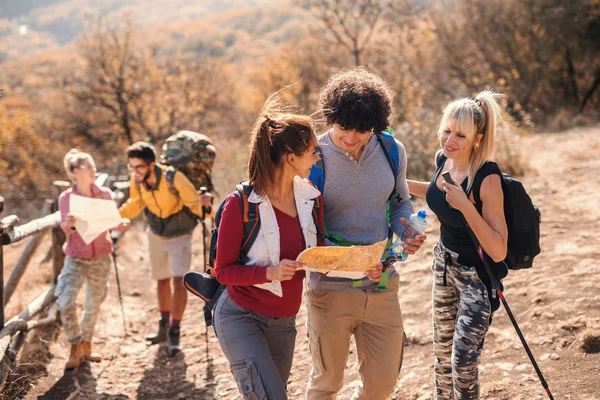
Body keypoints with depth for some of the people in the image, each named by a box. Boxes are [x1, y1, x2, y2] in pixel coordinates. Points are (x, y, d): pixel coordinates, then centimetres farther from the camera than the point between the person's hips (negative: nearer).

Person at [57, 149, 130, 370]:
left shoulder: (104, 194, -2)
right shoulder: (66, 198, -6)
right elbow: (65, 228, -6)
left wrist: (120, 225, -17)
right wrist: (69, 224, -29)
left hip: (101, 257, 2)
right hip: (76, 258, -2)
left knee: (93, 304, 12)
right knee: (65, 302, -18)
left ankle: (85, 345, 32)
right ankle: (75, 348, 1)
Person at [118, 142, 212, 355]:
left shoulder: (174, 178, -33)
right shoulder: (136, 182, -18)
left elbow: (194, 203, -24)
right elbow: (135, 205, 1)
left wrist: (204, 204, -45)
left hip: (180, 236, -5)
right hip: (156, 235, 5)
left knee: (179, 281, -16)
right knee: (162, 280, 17)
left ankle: (175, 332, -5)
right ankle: (165, 327, 34)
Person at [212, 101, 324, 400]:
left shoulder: (310, 198, -1)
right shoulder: (241, 203, -17)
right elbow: (223, 271, -12)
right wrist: (270, 272, -29)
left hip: (283, 321, 6)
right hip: (241, 316, -6)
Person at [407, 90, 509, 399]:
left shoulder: (487, 179, -29)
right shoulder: (443, 159, -8)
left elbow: (498, 251, -32)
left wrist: (466, 206, -40)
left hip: (477, 275, -7)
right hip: (445, 262, 7)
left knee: (463, 361, -2)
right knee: (442, 349, 21)